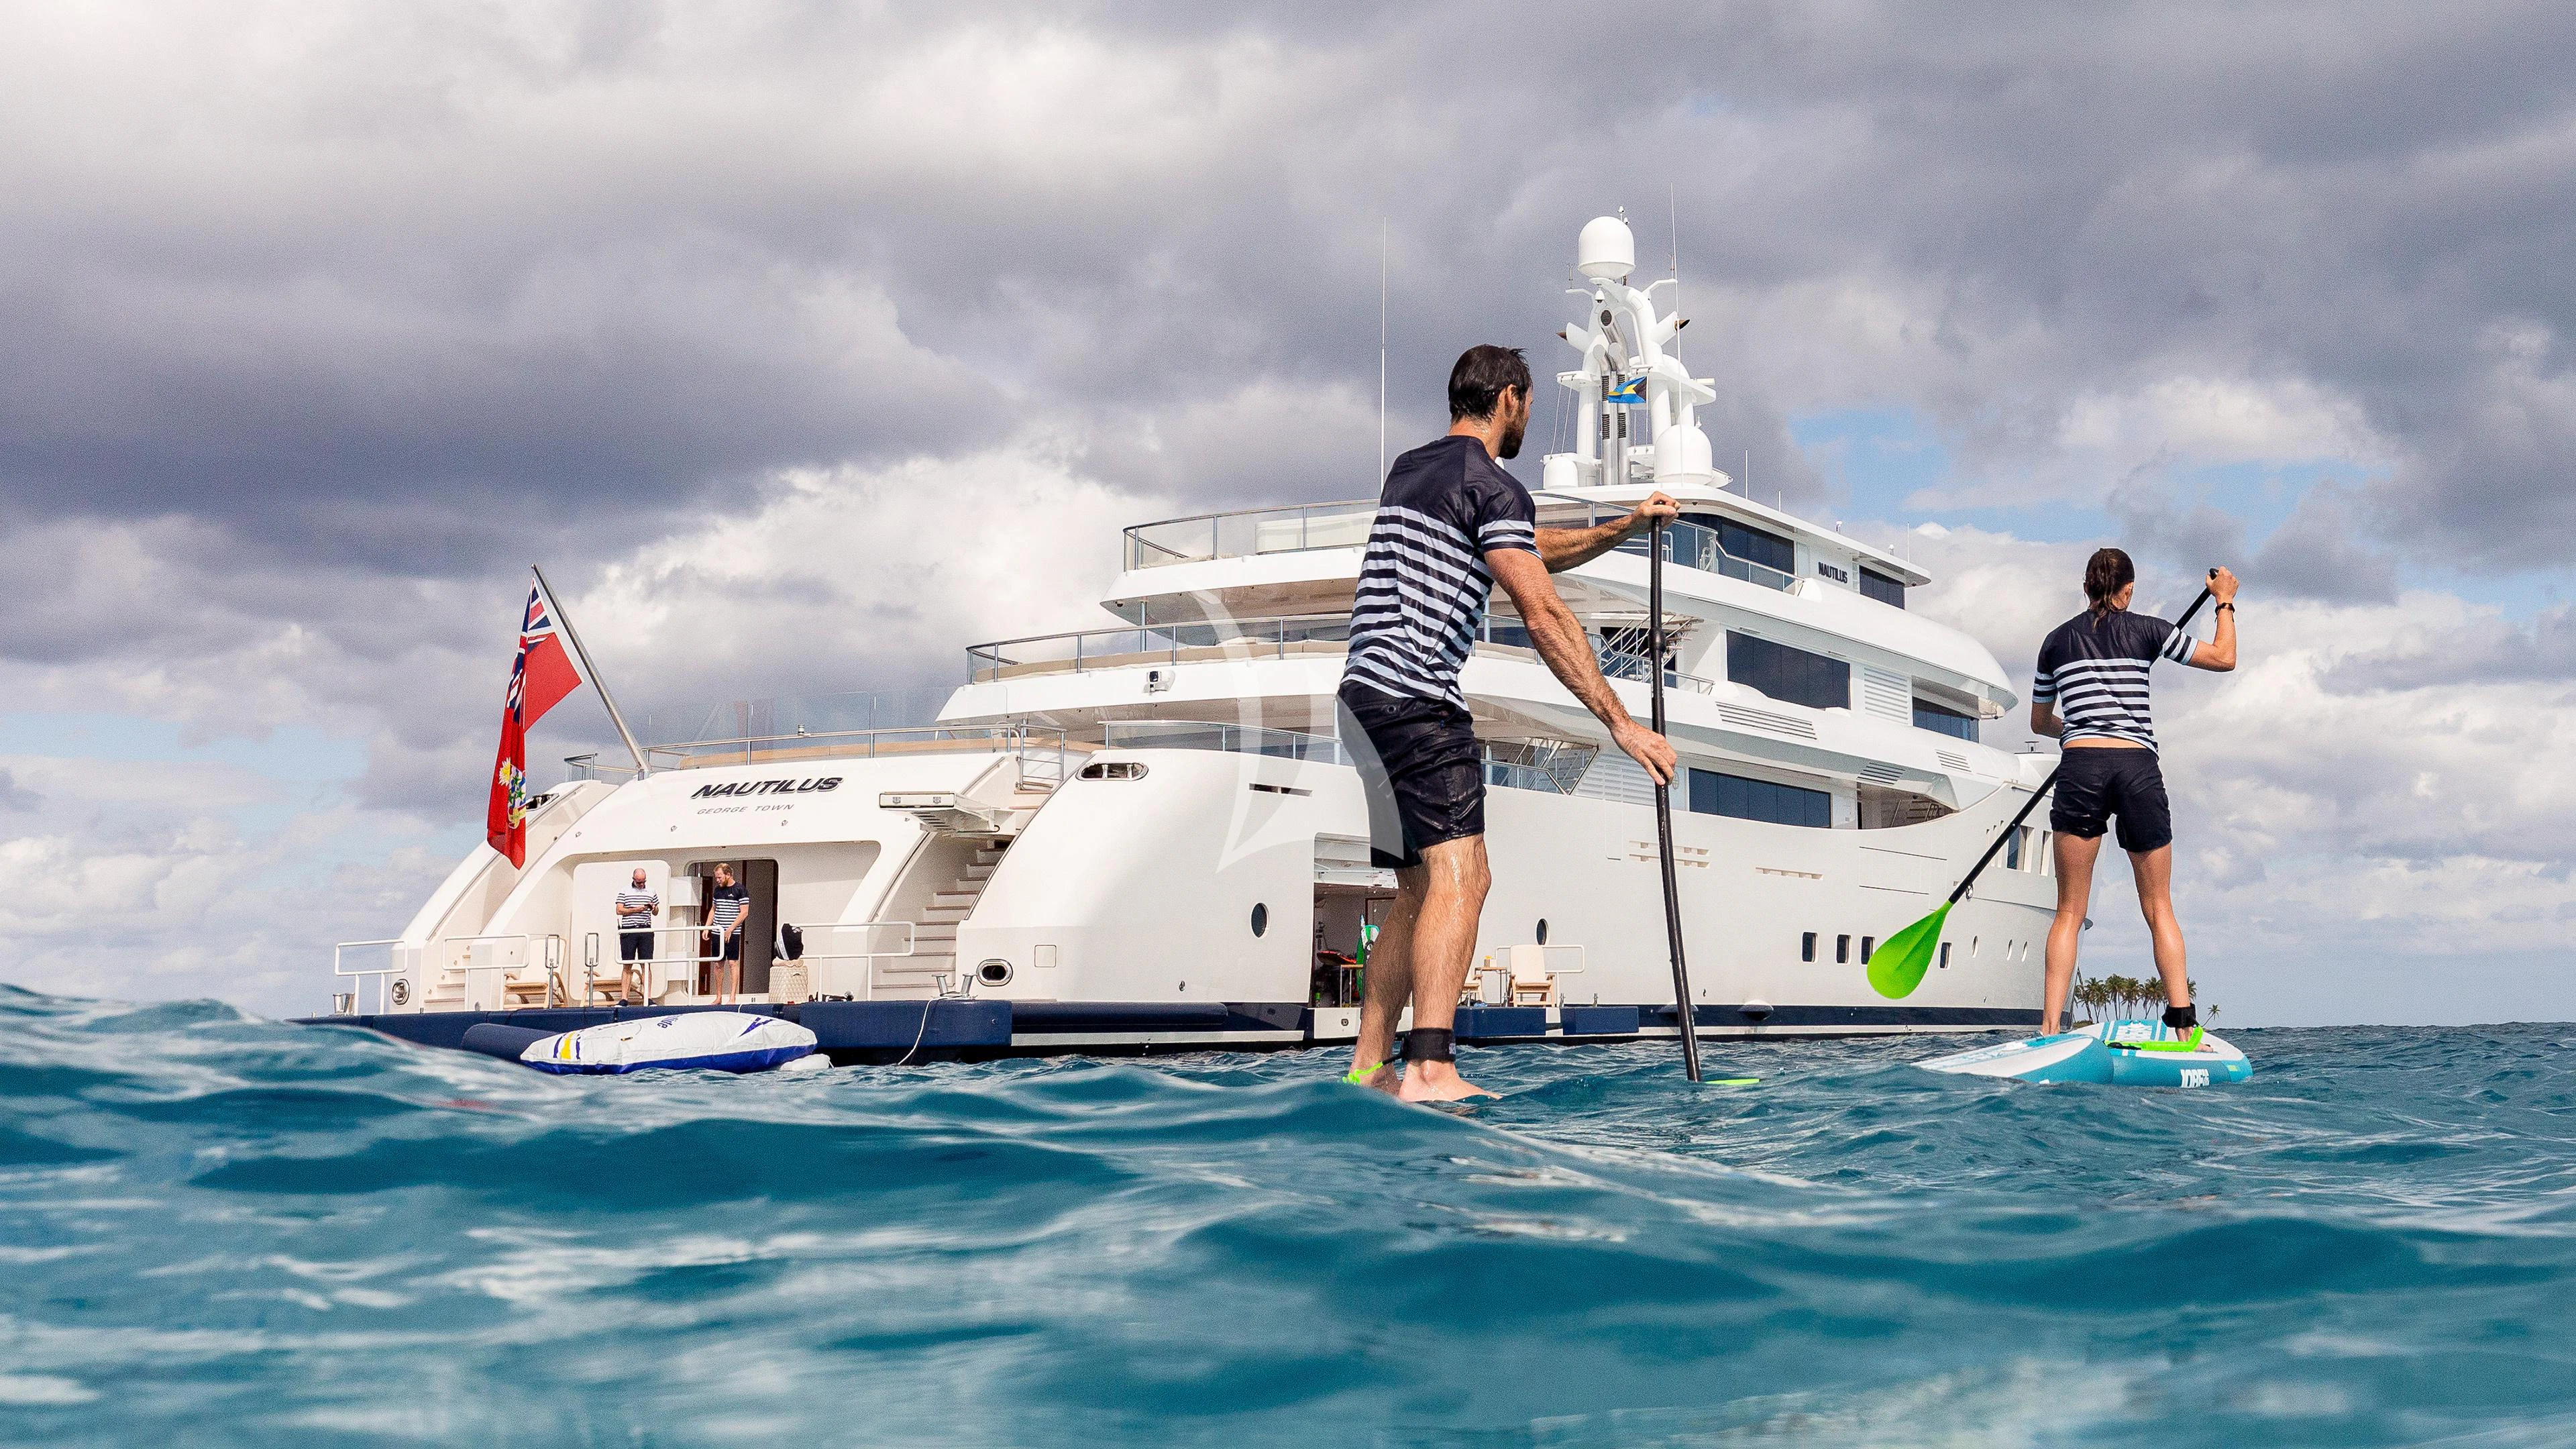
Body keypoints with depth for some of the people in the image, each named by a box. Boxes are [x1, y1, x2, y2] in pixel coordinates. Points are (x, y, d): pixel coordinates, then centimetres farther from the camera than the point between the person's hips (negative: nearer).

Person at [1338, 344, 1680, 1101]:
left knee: (1420, 888, 13)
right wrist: (1621, 722, -15)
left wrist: (1624, 527, 35)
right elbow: (1543, 617, -15)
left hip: (1363, 695, 10)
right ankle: (1430, 1069, -30)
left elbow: (1530, 550, 35)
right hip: (1417, 698, -10)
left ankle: (1369, 1067, 11)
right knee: (1460, 875, -18)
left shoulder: (1410, 469, 23)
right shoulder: (1493, 486, -6)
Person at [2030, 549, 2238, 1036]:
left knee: (2070, 911, 2)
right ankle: (2183, 1024, 0)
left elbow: (2040, 722, 26)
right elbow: (2224, 658, 15)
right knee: (2159, 908, 8)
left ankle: (2050, 1029, -9)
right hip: (2138, 768, 0)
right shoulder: (2146, 630, 9)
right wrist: (2224, 602, 30)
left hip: (2081, 768, 0)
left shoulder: (2058, 640, 15)